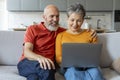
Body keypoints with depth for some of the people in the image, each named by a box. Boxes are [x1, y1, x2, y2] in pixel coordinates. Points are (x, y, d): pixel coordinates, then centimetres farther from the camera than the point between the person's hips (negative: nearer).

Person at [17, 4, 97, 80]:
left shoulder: (61, 32, 17)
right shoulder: (32, 29, 5)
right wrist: (39, 58, -32)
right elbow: (27, 51, -8)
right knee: (45, 68, -36)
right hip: (27, 63, -1)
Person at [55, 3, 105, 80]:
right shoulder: (60, 35, 11)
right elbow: (58, 58, 7)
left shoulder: (90, 34, 14)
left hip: (88, 65, 1)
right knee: (73, 73, -36)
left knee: (95, 72, -35)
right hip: (70, 66, 0)